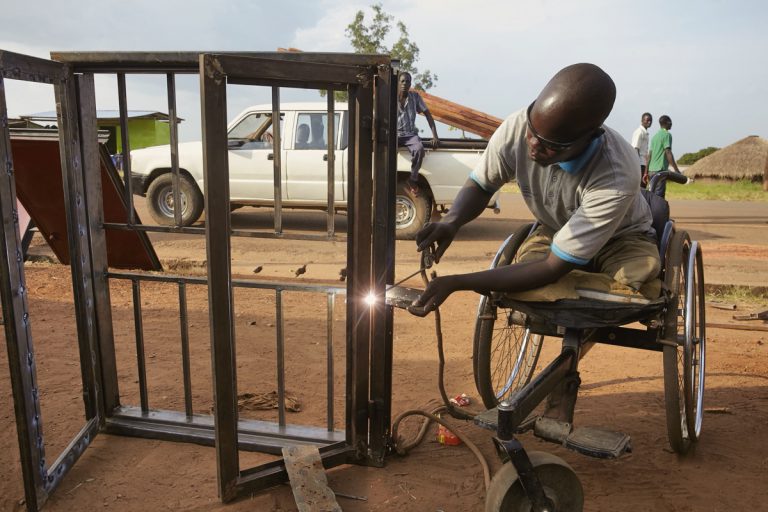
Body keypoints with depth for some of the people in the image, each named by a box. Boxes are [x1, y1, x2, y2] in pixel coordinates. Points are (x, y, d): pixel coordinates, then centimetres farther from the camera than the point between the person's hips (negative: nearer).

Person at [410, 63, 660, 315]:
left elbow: (553, 268, -37)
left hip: (620, 237, -2)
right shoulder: (517, 127, -30)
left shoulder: (617, 177, -40)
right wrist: (450, 222, -33)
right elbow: (480, 184, -9)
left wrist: (455, 282, -43)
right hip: (554, 231, 3)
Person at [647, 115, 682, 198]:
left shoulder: (655, 135, 18)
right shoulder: (667, 134, -6)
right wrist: (676, 170, -17)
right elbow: (668, 153, -16)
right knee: (659, 195, -9)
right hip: (660, 170, -8)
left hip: (651, 170, 8)